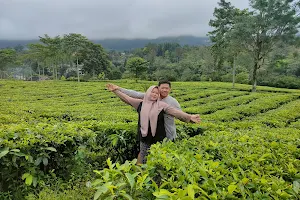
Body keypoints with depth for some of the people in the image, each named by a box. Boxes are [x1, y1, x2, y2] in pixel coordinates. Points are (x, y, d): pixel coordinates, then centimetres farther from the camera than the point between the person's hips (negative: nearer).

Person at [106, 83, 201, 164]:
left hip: (158, 137, -2)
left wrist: (189, 117, -27)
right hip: (144, 136, 2)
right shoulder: (140, 103, 0)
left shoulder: (161, 105, -8)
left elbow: (175, 112, -16)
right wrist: (116, 90, 4)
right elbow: (127, 98, 6)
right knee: (143, 154, 19)